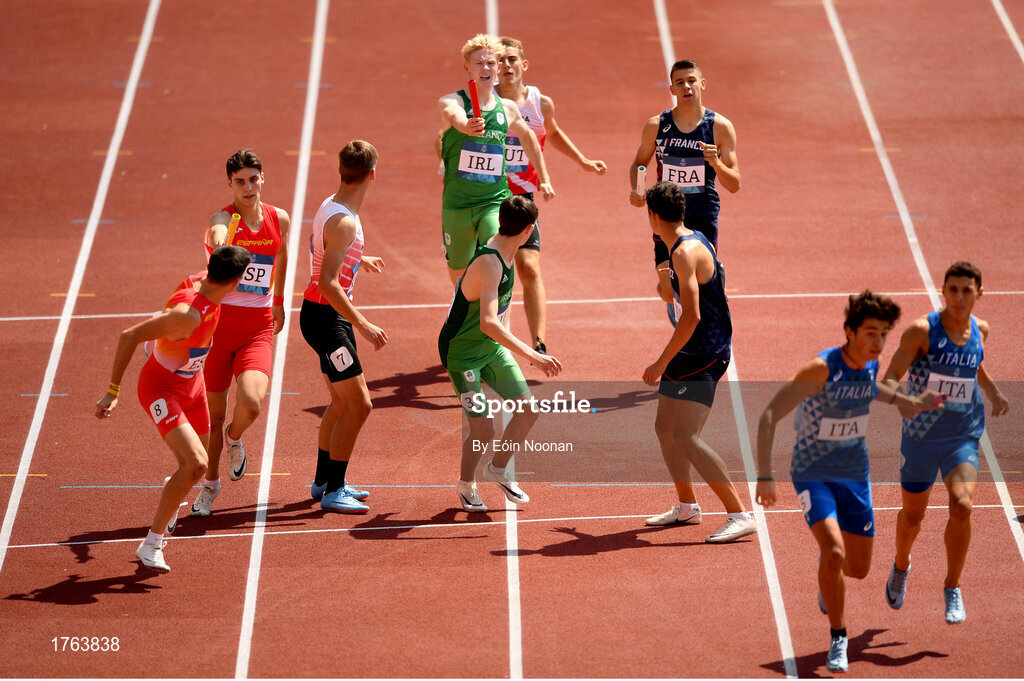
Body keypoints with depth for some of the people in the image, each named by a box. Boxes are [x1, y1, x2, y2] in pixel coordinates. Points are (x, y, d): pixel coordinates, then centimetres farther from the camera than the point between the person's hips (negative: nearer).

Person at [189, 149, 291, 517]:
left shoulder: (279, 219, 3)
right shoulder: (223, 218, -10)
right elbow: (218, 234, -36)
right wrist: (221, 238, -60)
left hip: (259, 328, 2)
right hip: (219, 321, -1)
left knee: (251, 403, -21)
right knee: (213, 414, 7)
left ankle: (234, 437, 16)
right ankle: (210, 482, 31)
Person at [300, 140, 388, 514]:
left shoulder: (330, 205, 7)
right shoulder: (344, 222, -23)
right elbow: (327, 284, -29)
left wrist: (359, 259, 45)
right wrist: (362, 325, -27)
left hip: (328, 316, 10)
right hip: (325, 317, -10)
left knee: (342, 401, 19)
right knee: (358, 404, -7)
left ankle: (323, 481, 30)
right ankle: (333, 491, -2)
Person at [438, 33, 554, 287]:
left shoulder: (507, 109, 6)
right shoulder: (451, 102, -7)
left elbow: (528, 137, 27)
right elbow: (455, 115, -33)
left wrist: (543, 178, 32)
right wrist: (467, 126, -57)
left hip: (495, 201, 1)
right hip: (457, 202, -1)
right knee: (459, 276, 9)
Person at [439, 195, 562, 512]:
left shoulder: (505, 256, -2)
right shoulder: (490, 263, -32)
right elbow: (488, 324, -43)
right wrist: (533, 356, -46)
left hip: (491, 346, 9)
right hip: (461, 352, -9)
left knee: (527, 409, 4)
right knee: (484, 429, -11)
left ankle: (498, 468, 29)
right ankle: (466, 484, 19)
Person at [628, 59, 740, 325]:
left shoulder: (720, 127, -3)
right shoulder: (656, 126, 0)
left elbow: (734, 185, -2)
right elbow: (638, 164, 16)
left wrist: (716, 164, -23)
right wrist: (636, 190, -6)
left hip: (704, 217, -1)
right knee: (668, 291, -5)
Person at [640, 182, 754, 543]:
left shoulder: (685, 252, -20)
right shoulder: (693, 241, 12)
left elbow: (692, 316, -26)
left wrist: (661, 364, -22)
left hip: (705, 353, -10)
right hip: (693, 350, 10)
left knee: (686, 437, -17)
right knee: (665, 428, 18)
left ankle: (740, 515, -19)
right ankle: (686, 507, 34)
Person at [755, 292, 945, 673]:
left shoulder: (871, 364, -6)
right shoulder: (821, 368, -26)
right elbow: (769, 416, -28)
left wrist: (910, 402, 23)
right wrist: (765, 476, -33)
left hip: (855, 474, 6)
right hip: (812, 474, -6)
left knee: (858, 569, 10)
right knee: (835, 551, -26)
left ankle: (827, 573, 48)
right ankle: (838, 639, -7)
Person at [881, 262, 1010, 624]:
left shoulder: (980, 330, 0)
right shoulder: (922, 331, -15)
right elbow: (890, 378, -17)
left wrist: (994, 393, 10)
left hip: (964, 437, 2)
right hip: (921, 436, -2)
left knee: (962, 505, -22)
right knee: (912, 515, 14)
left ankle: (953, 589, -4)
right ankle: (901, 567, 48)